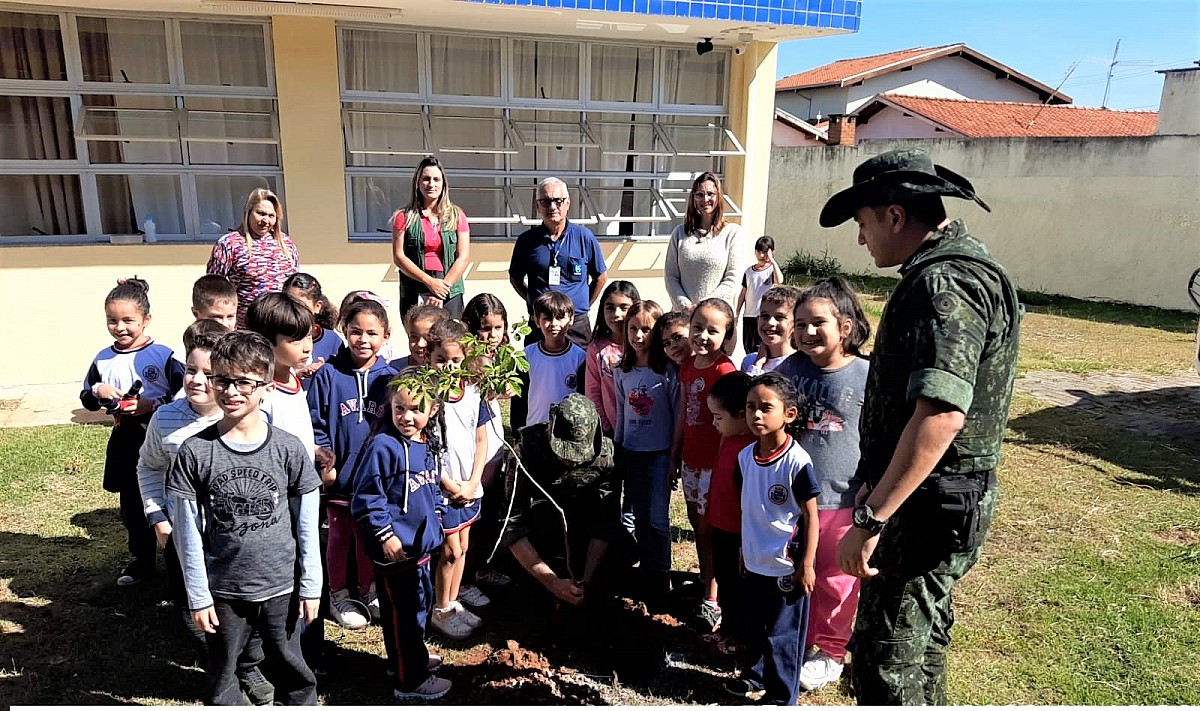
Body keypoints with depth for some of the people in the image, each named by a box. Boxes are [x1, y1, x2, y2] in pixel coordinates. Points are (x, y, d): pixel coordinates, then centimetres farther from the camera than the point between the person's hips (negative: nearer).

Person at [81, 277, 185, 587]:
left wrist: (152, 405, -21)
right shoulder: (103, 360, 4)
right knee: (132, 506, 15)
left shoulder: (163, 355, -10)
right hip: (125, 442, 5)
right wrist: (98, 392, -9)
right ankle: (142, 560, 31)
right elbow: (86, 398, 12)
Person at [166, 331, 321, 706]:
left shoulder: (288, 449, -8)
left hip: (281, 587, 0)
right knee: (222, 678, 17)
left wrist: (311, 587, 0)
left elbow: (306, 525, -2)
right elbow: (187, 532, -4)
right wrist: (198, 596, -4)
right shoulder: (195, 451, -9)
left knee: (292, 673, 14)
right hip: (222, 590, 0)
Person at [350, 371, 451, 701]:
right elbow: (366, 497, -19)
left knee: (421, 600, 23)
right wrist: (386, 535, -19)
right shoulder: (383, 446, -20)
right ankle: (409, 680, 20)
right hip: (396, 547, -9)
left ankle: (412, 657, 44)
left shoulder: (429, 444, 5)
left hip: (420, 542, 9)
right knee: (403, 610, 4)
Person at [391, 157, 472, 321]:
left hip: (450, 294, 1)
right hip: (414, 295, 0)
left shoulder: (456, 216, 8)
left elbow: (463, 258, 2)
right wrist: (430, 282, -11)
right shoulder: (404, 217, 6)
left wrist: (444, 287, -9)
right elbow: (399, 257, -1)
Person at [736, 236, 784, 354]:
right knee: (746, 345, 11)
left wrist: (772, 261, -22)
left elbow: (779, 281, -27)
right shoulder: (749, 271, 10)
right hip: (748, 314, 5)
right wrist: (737, 312, 13)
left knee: (758, 347, -7)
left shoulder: (772, 269, -3)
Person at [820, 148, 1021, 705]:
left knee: (883, 659, 1)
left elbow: (941, 414, -33)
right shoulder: (959, 266, 13)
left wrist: (871, 519, -30)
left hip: (927, 506, -11)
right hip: (938, 498, 11)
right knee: (921, 641, 25)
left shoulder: (943, 283, -22)